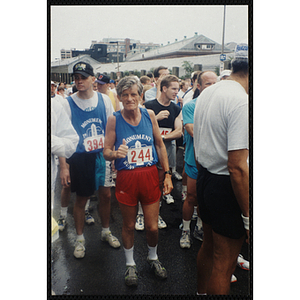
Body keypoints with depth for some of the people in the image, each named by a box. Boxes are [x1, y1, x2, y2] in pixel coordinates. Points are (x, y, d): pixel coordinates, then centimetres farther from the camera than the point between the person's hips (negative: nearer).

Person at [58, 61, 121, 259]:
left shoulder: (104, 100, 0)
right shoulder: (68, 104, -7)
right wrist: (64, 166, -11)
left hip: (102, 155, 3)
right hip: (79, 158, -2)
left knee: (106, 194, 11)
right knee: (81, 199, 8)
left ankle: (106, 231, 34)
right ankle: (80, 239, 28)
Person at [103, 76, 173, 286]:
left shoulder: (149, 115, -1)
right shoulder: (114, 120, -7)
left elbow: (160, 145, 7)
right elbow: (106, 152, -3)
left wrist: (167, 174, 5)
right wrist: (115, 153, -27)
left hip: (150, 176, 2)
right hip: (126, 178, -1)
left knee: (152, 227, 8)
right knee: (129, 226, 13)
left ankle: (153, 258, 39)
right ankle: (130, 264, 38)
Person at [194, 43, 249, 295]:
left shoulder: (206, 94, 7)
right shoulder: (242, 101, -22)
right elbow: (237, 166, -26)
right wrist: (248, 217, -19)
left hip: (204, 178, 9)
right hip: (226, 187, -9)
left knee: (209, 246, 27)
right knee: (224, 263, 8)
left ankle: (202, 292, 47)